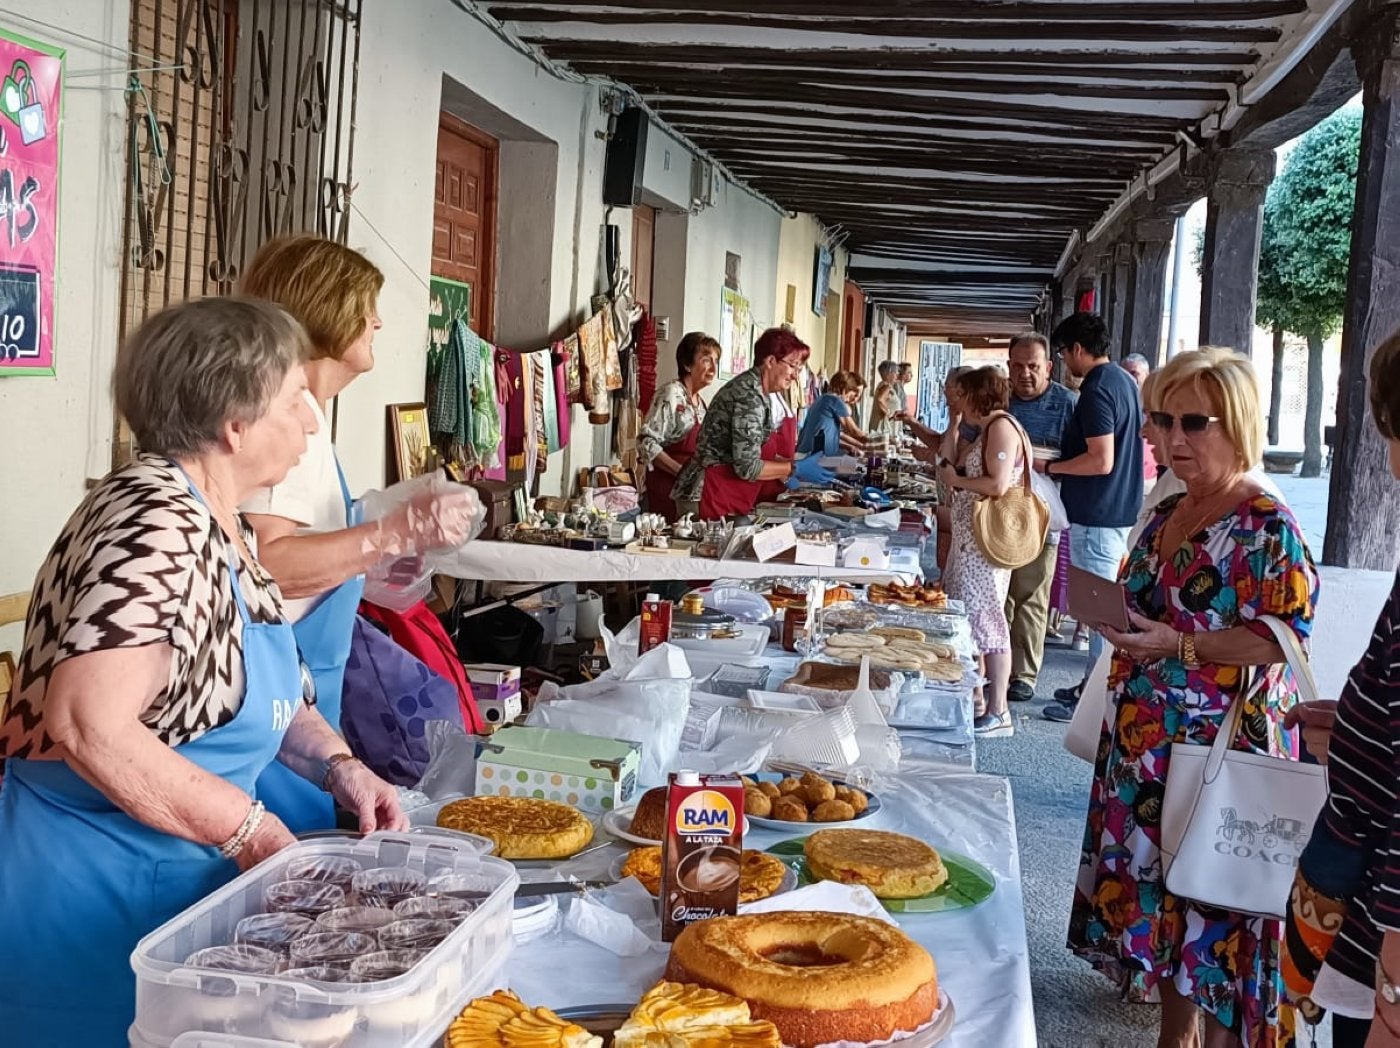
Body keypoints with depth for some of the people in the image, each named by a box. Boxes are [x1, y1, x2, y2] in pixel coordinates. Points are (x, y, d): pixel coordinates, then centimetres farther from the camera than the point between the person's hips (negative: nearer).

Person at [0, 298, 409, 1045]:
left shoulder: (222, 525, 7)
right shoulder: (156, 523, -23)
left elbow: (250, 684, 18)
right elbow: (88, 726, -33)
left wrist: (338, 766, 1)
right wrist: (247, 830, -23)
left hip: (176, 876, 9)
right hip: (95, 885, -9)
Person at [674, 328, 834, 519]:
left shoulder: (757, 392, 11)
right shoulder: (749, 396, -18)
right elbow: (747, 467, -21)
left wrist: (783, 475, 7)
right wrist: (796, 469, -14)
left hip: (732, 499, 10)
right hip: (715, 497, -10)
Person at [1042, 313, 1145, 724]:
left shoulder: (1097, 390, -18)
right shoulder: (1126, 382, 12)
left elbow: (1101, 460, -25)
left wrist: (1050, 466, -13)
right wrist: (1060, 461, 18)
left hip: (1097, 516, -10)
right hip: (1121, 509, 10)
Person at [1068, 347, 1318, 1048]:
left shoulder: (1268, 527, -14)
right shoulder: (1167, 514, 11)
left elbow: (1284, 638, -19)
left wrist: (1180, 646, -24)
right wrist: (1116, 616, 4)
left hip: (1222, 751, -8)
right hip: (1146, 747, 8)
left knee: (1213, 910, 0)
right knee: (1157, 893, 15)